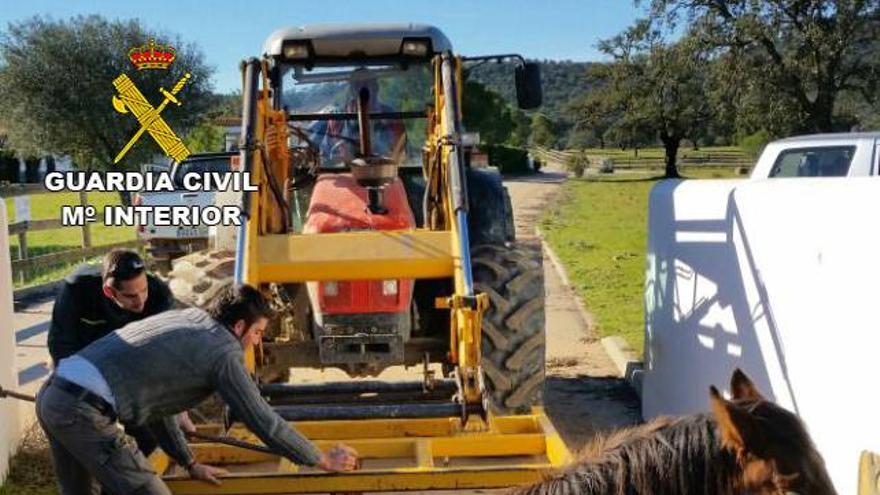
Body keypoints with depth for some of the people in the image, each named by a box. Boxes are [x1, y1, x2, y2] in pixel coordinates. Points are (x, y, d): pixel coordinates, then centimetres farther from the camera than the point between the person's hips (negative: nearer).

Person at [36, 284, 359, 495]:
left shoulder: (184, 318, 20)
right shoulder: (223, 351, -4)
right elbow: (265, 424, -2)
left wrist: (190, 464, 31)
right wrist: (324, 460, 11)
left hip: (52, 394, 9)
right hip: (83, 411, -9)